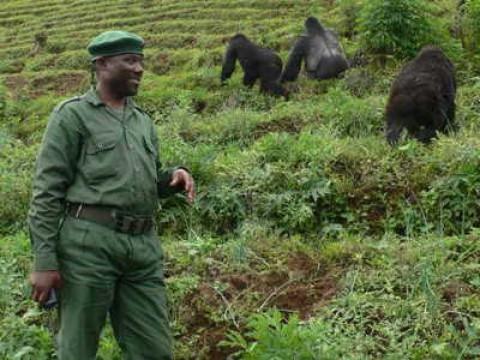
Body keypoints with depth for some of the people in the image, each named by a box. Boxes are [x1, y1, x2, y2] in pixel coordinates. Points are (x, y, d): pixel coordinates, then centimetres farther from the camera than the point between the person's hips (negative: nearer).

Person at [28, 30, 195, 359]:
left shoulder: (143, 120, 19)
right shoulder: (73, 114, 1)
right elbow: (47, 191, -5)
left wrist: (175, 177, 3)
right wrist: (44, 261, -12)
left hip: (144, 246, 6)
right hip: (89, 242, -5)